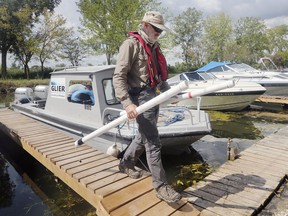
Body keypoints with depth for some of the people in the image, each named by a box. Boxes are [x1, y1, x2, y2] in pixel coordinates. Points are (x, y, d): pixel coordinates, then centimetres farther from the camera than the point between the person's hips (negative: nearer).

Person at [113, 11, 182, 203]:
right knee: (153, 142, -6)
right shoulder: (131, 44, -8)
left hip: (153, 96, 9)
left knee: (144, 136, 18)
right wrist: (127, 103, -26)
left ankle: (126, 163, 39)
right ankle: (161, 186, 6)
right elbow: (119, 77, -16)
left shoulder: (153, 47, 19)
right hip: (140, 97, -9)